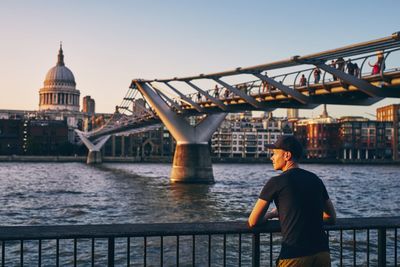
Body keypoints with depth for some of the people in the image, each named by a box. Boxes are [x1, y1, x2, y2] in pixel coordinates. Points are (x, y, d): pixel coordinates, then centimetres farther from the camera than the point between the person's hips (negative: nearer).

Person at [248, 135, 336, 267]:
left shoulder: (276, 182, -5)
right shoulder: (315, 180, 11)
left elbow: (253, 222, 1)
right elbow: (331, 217, 21)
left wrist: (270, 215, 20)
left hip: (295, 256, -5)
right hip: (322, 253, 5)